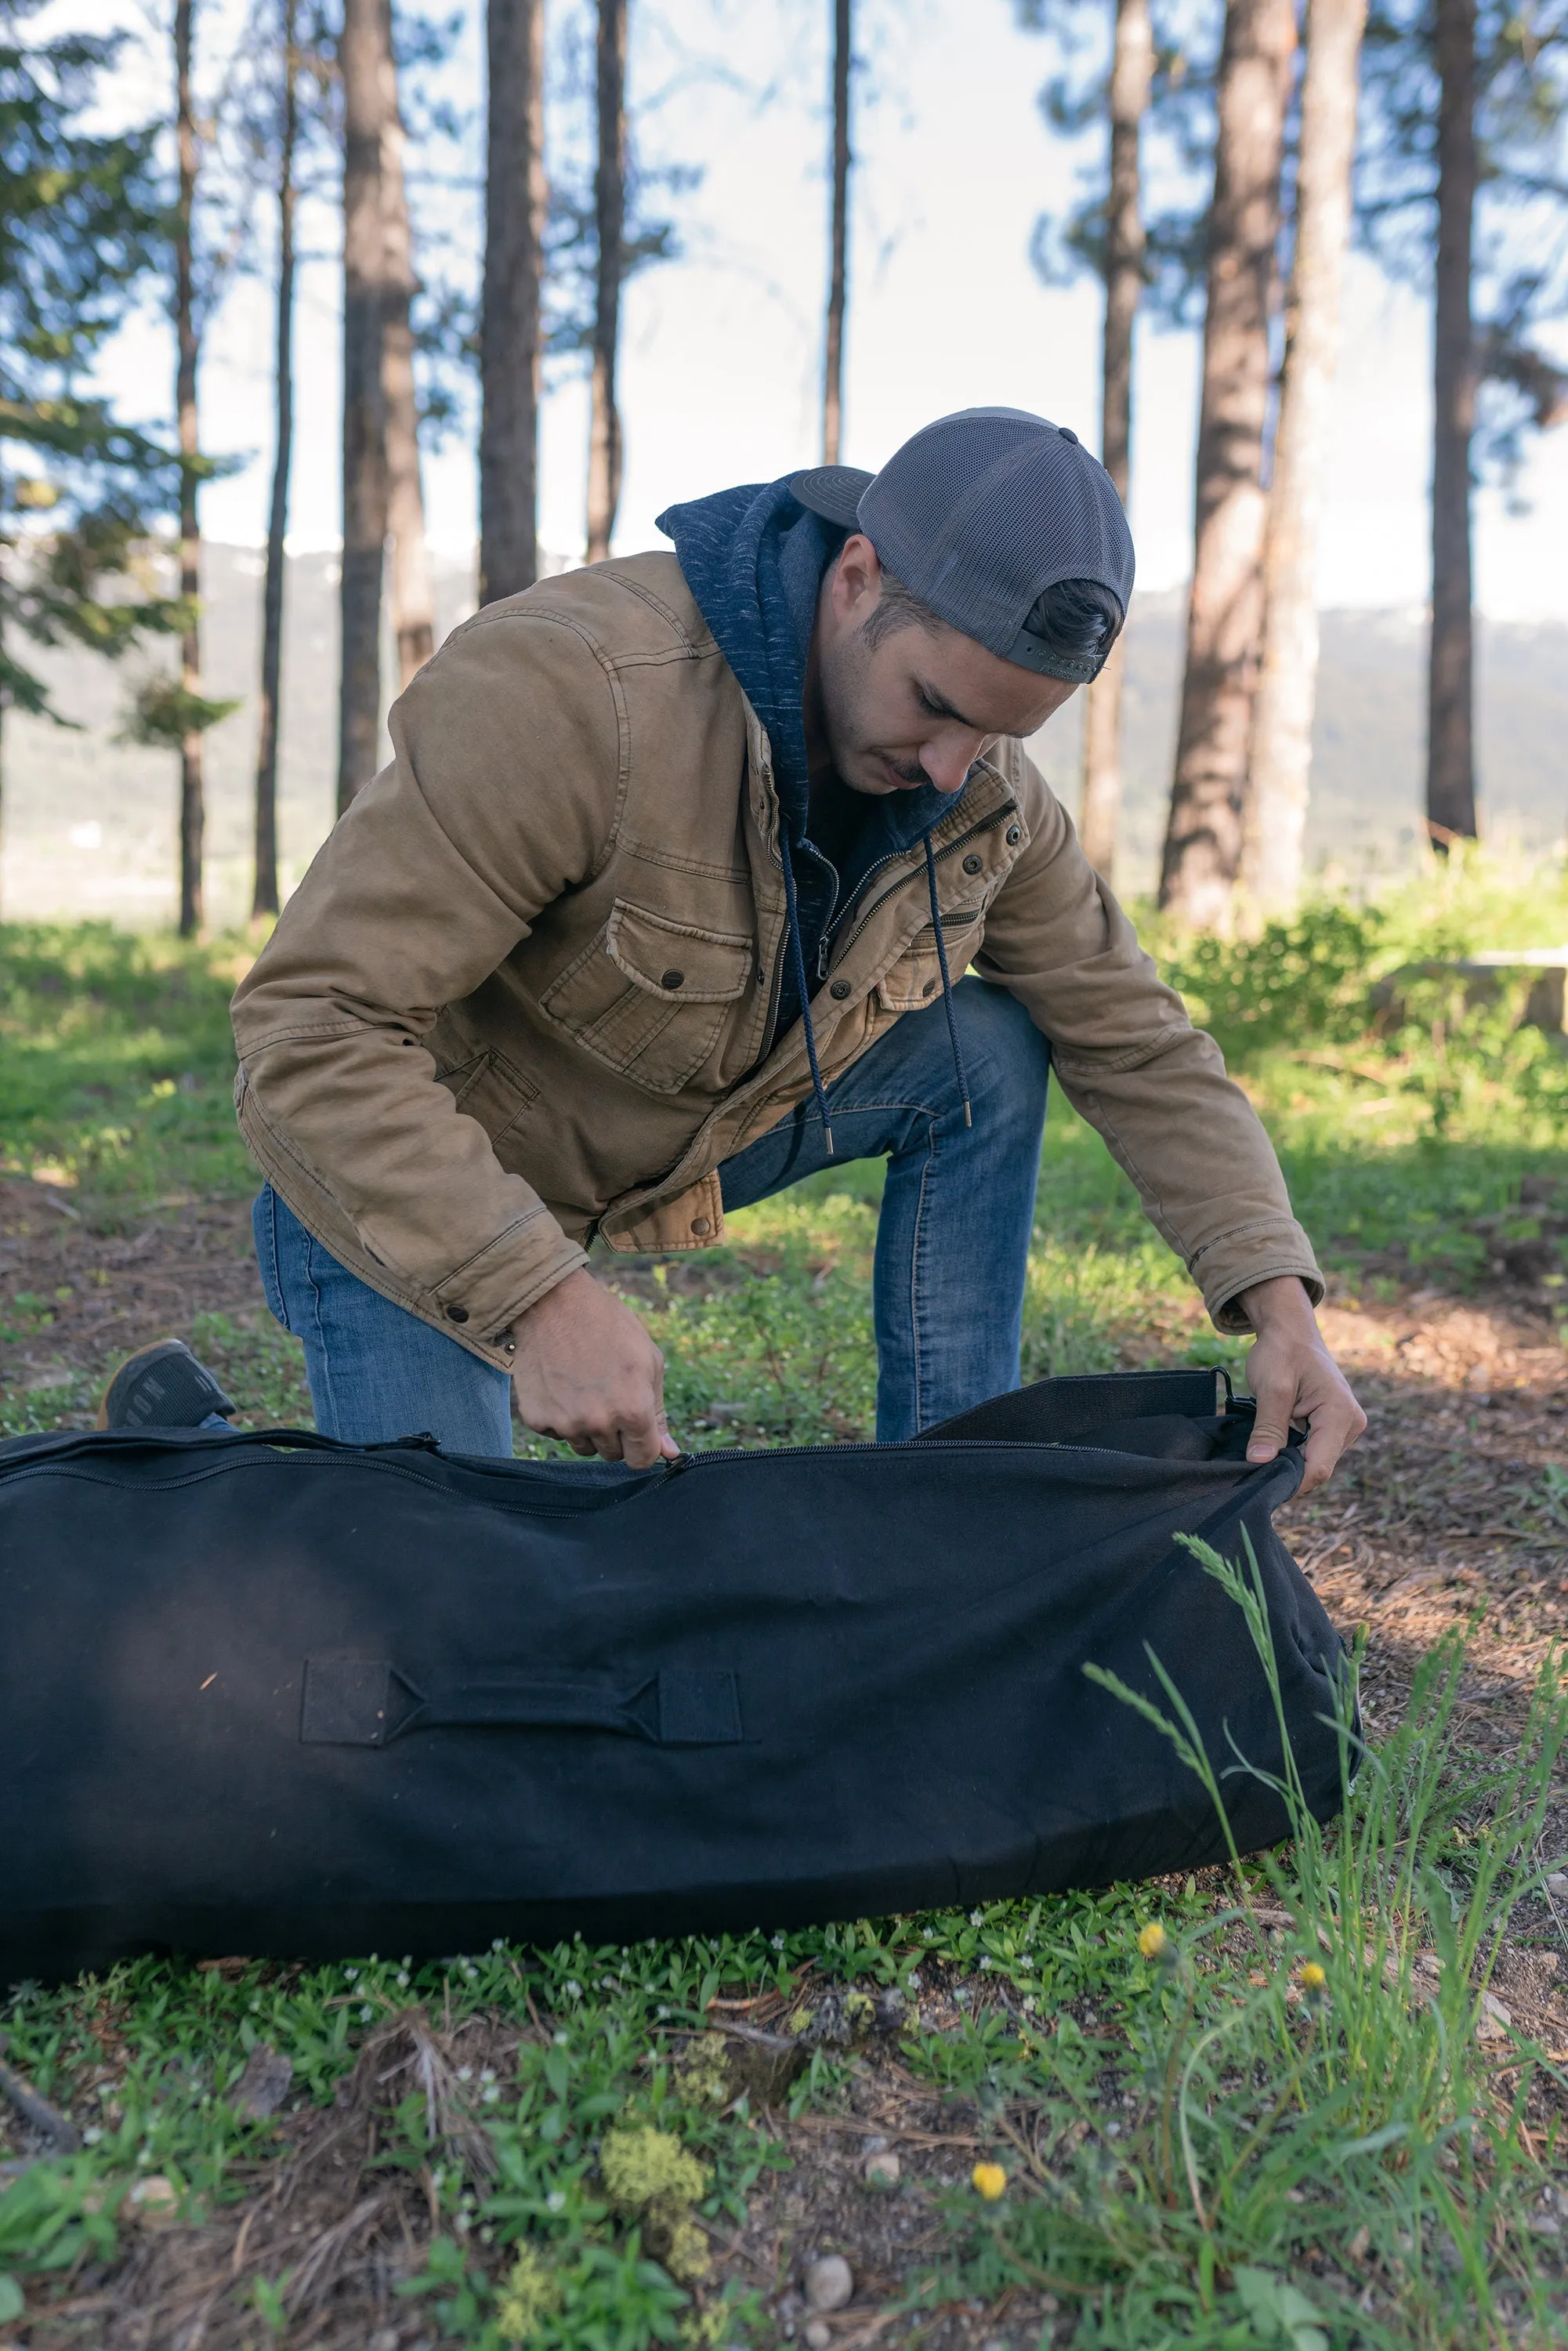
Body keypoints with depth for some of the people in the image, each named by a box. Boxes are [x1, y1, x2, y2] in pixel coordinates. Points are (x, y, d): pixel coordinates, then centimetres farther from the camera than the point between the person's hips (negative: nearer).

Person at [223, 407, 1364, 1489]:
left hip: (682, 1142, 6)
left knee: (988, 1052, -9)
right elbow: (310, 1024, -35)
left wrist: (1278, 1301, -15)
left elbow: (1135, 1042, -2)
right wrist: (536, 1296, -44)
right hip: (402, 1196, -6)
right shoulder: (572, 690, -34)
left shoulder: (989, 791, -12)